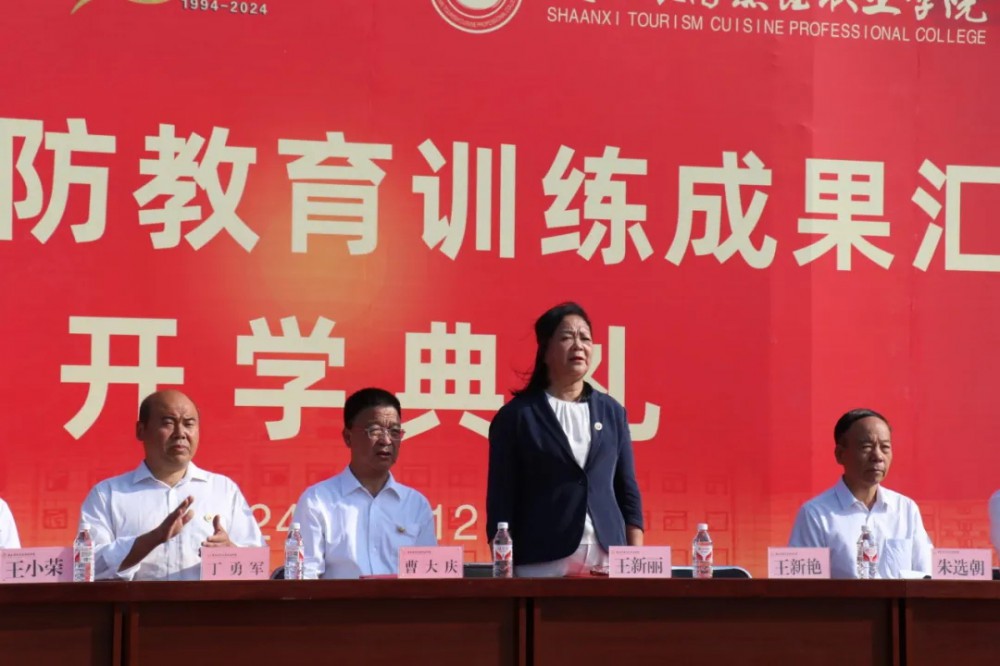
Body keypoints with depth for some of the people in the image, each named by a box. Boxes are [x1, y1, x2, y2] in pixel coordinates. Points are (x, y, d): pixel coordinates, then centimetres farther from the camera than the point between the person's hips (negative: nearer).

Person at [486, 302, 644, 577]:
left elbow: (628, 492, 13)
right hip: (543, 561, -3)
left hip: (607, 559, 3)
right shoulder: (517, 415, 1)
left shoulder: (612, 412, 13)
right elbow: (501, 502, -1)